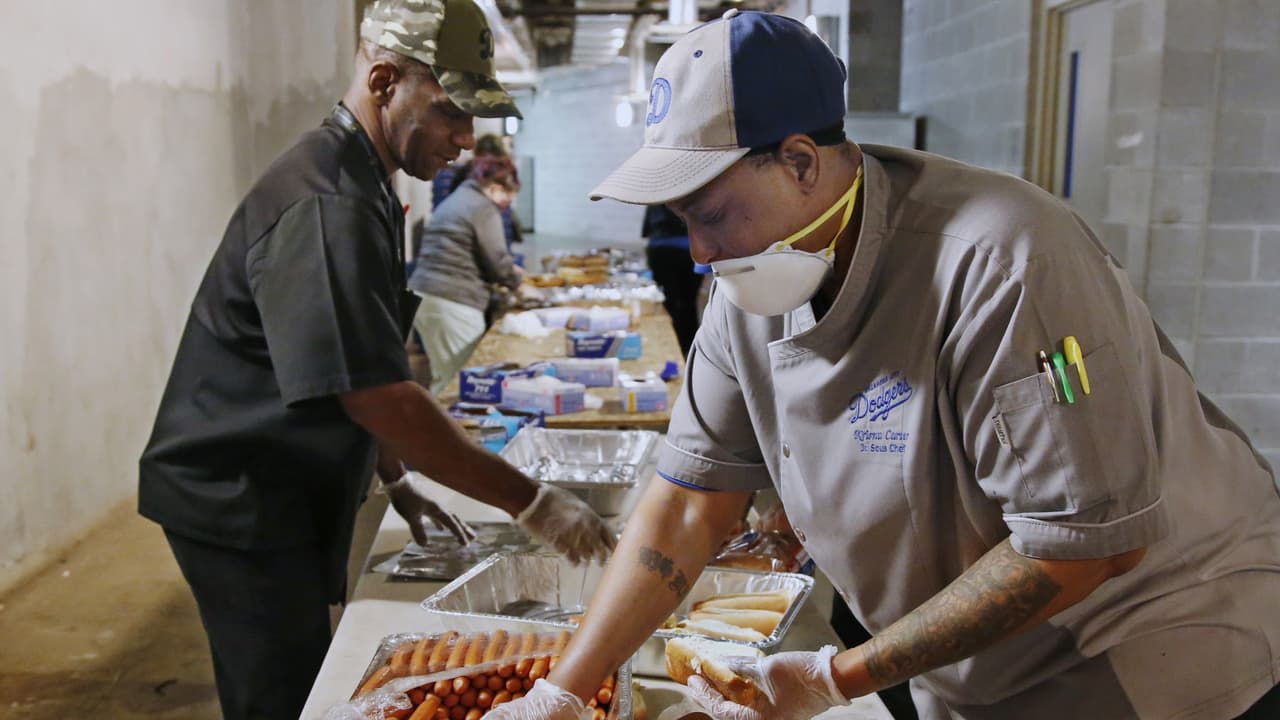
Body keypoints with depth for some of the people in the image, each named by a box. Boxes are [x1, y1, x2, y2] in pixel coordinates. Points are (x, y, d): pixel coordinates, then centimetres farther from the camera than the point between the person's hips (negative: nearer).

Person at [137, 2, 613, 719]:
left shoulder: (364, 187, 9)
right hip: (238, 504, -9)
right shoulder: (323, 204, -25)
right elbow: (376, 395, -30)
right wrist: (533, 503, -26)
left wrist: (397, 480, 14)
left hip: (282, 496, 9)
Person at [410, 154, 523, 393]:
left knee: (442, 377, 14)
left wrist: (508, 273, 26)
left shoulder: (454, 200, 22)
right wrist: (515, 280, 13)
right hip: (452, 302, -10)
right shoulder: (484, 208, -7)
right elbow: (496, 259, -8)